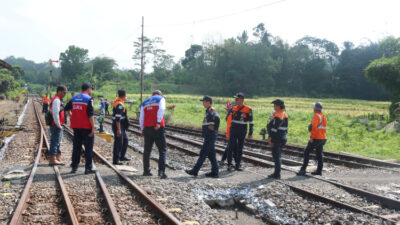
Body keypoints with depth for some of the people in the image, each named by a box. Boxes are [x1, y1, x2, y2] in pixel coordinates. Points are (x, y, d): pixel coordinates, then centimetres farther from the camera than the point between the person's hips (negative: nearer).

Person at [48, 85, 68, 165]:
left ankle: (58, 159, 23)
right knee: (55, 141, -6)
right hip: (56, 125, -11)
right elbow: (55, 113, -23)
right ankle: (52, 159, -2)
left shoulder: (58, 99, 18)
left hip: (58, 125, 11)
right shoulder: (56, 100, -15)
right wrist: (58, 125, -20)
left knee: (57, 142, 15)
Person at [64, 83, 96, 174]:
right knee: (88, 148, 1)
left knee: (76, 147, 14)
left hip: (76, 126, 6)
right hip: (86, 127, -6)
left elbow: (67, 109, 20)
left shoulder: (74, 98, 10)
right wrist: (93, 127, -15)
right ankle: (88, 168, 2)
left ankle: (74, 167, 18)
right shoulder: (89, 99, -12)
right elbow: (91, 115, -17)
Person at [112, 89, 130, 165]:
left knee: (125, 140, 19)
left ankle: (122, 156, 29)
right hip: (118, 125, -10)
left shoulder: (117, 101, 11)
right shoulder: (119, 104, -21)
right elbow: (118, 118, -26)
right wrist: (118, 129, -27)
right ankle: (115, 160, 3)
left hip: (122, 126, 10)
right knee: (118, 143, -4)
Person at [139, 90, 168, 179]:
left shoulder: (144, 102, 20)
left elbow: (141, 117, 14)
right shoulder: (161, 98, 8)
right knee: (162, 150, -1)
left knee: (147, 150, 16)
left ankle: (146, 170, 19)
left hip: (147, 128, 4)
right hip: (158, 128, -4)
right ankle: (161, 171, -13)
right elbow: (161, 110, -12)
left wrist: (142, 129, 18)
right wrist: (159, 122, -17)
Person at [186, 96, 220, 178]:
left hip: (210, 135, -10)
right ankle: (214, 172, 13)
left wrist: (213, 127, -22)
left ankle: (195, 171, -2)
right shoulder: (208, 111, 18)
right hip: (208, 136, 10)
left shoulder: (211, 110, -13)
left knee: (203, 153, -6)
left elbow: (217, 117, -31)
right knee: (211, 154, 11)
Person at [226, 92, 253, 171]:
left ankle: (238, 165, 15)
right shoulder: (234, 108, 6)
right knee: (231, 147, -5)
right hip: (233, 130, 2)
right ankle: (229, 164, 0)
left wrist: (250, 133, -3)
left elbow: (251, 122, -2)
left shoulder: (248, 109, -5)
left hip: (242, 131, -2)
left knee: (240, 149, 6)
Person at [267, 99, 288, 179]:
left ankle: (277, 174, -2)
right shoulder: (285, 114, 13)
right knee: (278, 156, 16)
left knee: (276, 156, -5)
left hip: (277, 138, -10)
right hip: (282, 137, 10)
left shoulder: (277, 115, -17)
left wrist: (270, 137, -19)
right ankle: (277, 173, 22)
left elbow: (274, 128, -22)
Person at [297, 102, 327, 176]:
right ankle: (319, 170, 14)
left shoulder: (316, 116, -13)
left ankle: (303, 170, -9)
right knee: (319, 154, 12)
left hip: (316, 138, -9)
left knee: (307, 152, -5)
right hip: (323, 138, 9)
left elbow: (314, 127, -21)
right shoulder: (324, 116, 13)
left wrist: (311, 137, -21)